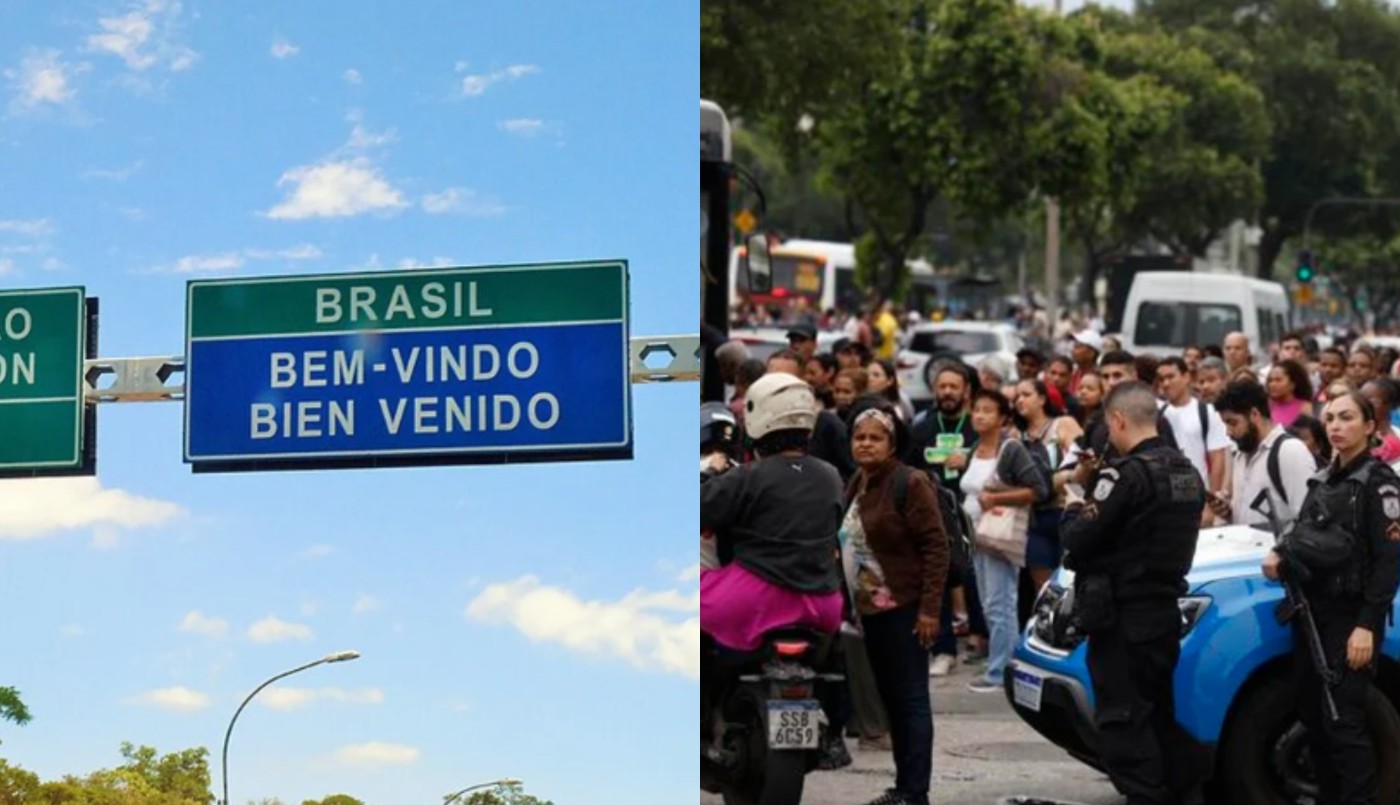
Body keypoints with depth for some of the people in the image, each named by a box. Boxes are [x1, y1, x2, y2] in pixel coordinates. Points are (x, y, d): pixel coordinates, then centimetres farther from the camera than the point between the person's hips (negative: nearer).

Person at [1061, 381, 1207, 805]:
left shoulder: (1127, 474, -18)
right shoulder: (1185, 471, 10)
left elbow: (1077, 541, -19)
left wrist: (1073, 509, 2)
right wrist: (1094, 483, 9)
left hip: (1121, 618, -9)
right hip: (1166, 610, 9)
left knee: (1123, 722, -4)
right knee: (1162, 716, 17)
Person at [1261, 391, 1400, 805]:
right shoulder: (1324, 480, 15)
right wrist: (1280, 554, 0)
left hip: (1351, 618, -8)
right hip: (1313, 612, 8)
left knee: (1343, 721, -13)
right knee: (1312, 715, 9)